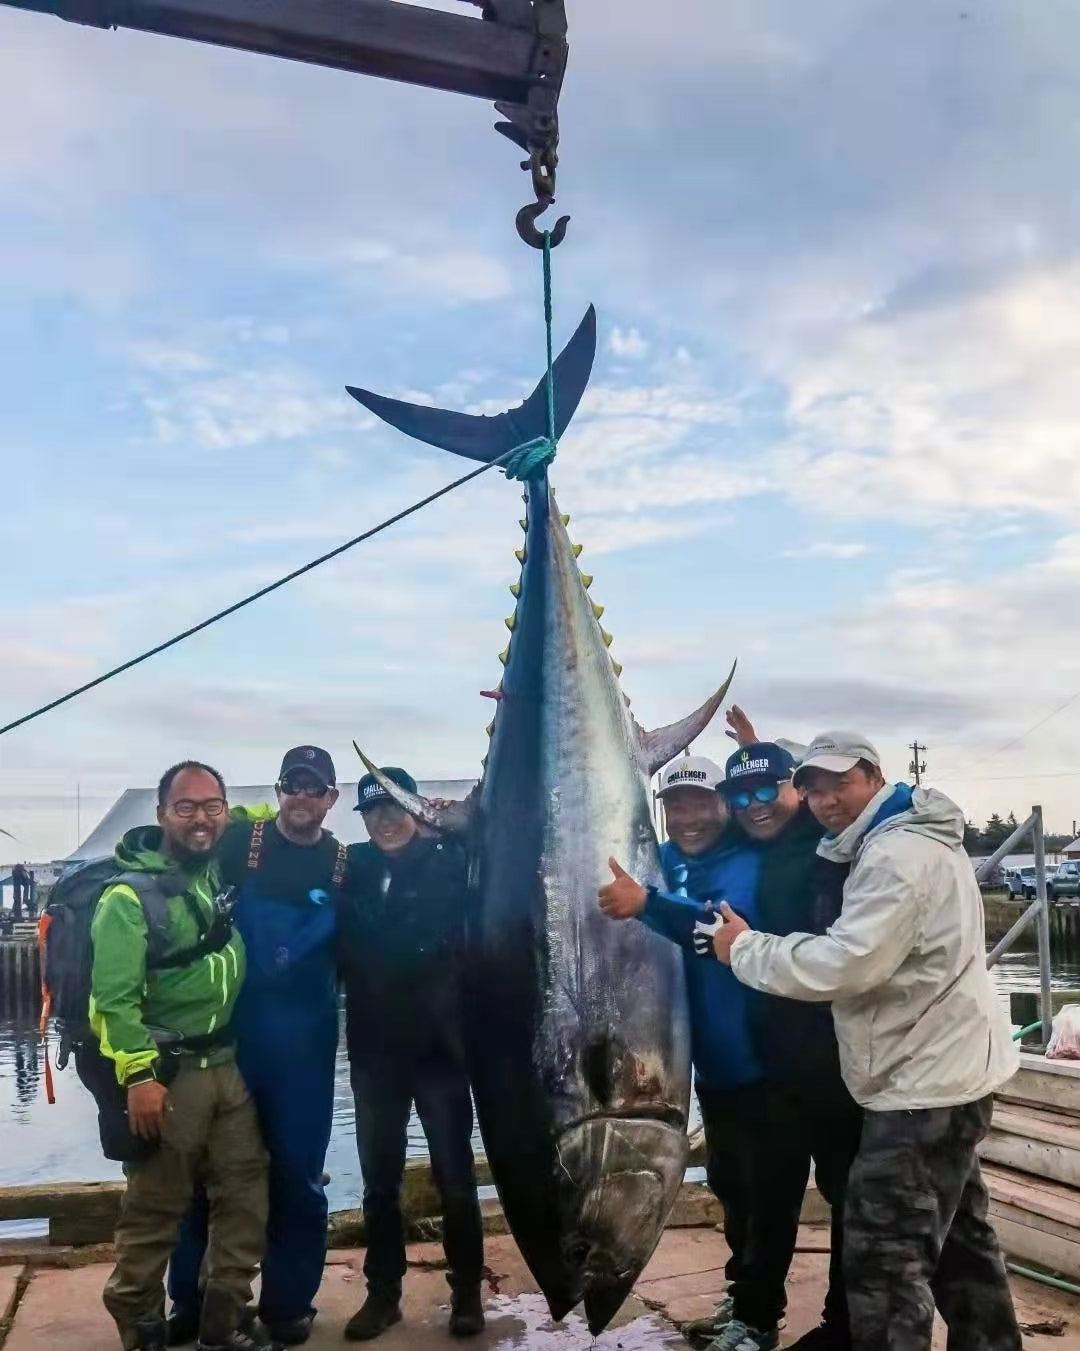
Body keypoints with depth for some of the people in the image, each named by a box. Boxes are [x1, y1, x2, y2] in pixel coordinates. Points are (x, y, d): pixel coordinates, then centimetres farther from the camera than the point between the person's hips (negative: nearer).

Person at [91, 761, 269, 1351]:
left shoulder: (224, 875, 7)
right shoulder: (130, 894, -11)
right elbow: (114, 996, -16)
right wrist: (139, 1076, -20)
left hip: (231, 1067, 6)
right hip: (168, 1073, -6)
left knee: (245, 1198, 9)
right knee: (154, 1208, 2)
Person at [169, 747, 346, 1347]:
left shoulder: (345, 864, 3)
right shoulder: (239, 842, -3)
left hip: (305, 1042, 1)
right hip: (229, 1032, -1)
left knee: (297, 1173, 8)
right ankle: (191, 1302, 25)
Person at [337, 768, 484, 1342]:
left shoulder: (447, 860, -5)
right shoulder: (351, 867, 0)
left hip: (440, 1042, -2)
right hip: (374, 1047, 2)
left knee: (455, 1175, 8)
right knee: (379, 1180, 13)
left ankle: (467, 1292, 23)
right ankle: (382, 1293, 28)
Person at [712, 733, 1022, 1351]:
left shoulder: (900, 854, -22)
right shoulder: (909, 837, 12)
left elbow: (841, 964, -29)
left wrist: (744, 946, -17)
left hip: (926, 1081, -11)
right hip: (949, 1070, 11)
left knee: (886, 1255, -7)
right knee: (959, 1234, 23)